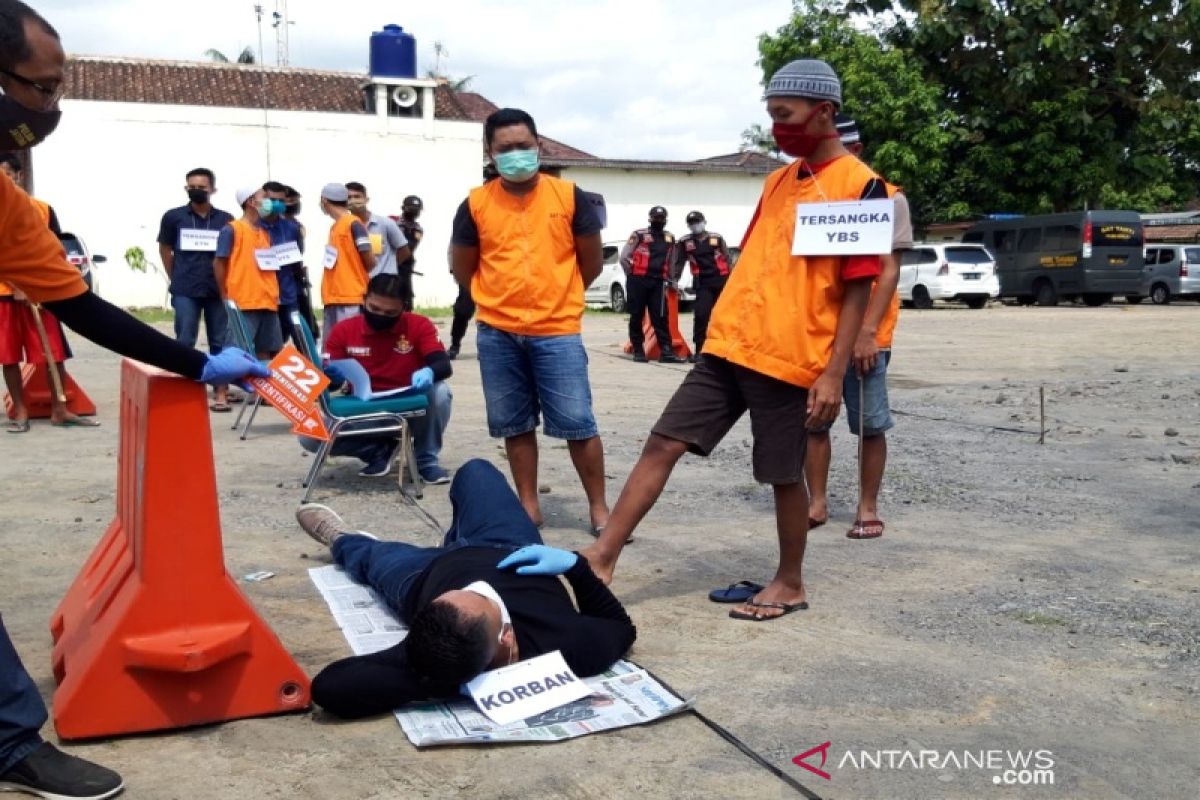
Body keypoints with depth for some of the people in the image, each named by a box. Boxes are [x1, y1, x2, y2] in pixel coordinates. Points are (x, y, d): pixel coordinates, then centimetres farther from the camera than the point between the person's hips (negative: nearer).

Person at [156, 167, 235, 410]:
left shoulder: (225, 220, 2)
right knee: (184, 342, 3)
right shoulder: (173, 217, 3)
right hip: (185, 291, -1)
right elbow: (165, 250, 12)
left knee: (220, 342, 4)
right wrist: (176, 280, 12)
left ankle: (221, 392, 8)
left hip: (218, 290, 1)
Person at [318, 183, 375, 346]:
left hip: (351, 298, -8)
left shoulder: (353, 224, -8)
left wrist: (355, 275, 6)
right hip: (333, 298, 9)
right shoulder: (334, 226, 17)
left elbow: (370, 261, -9)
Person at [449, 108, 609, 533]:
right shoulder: (476, 204, 1)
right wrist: (503, 299, 12)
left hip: (557, 332, -2)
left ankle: (599, 507, 12)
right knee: (515, 425, 10)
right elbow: (463, 269, 12)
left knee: (578, 423, -1)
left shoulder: (568, 196, -1)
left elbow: (591, 262, 8)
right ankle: (529, 506, 22)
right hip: (497, 335, 2)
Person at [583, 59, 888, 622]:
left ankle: (790, 585, 24)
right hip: (728, 347, 7)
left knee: (783, 475, 5)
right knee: (663, 444, 0)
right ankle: (602, 557, 3)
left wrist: (834, 372, -16)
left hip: (790, 360, -6)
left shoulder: (860, 185, -7)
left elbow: (858, 288, -10)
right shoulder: (777, 180, 15)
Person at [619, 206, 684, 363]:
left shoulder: (670, 238, 14)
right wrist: (632, 275, 4)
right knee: (636, 317, 2)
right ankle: (638, 351, 9)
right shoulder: (639, 235, -1)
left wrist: (668, 278, 19)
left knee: (660, 317, -2)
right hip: (638, 281, -3)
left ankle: (666, 351, -4)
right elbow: (624, 257, 0)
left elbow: (671, 261, 25)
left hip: (658, 282, 3)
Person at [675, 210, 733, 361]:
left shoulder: (716, 238, 5)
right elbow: (679, 263, 11)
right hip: (703, 284, 0)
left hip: (721, 280, 1)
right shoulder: (685, 242, 6)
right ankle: (699, 350, -7)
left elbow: (728, 259, 6)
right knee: (701, 315, -12)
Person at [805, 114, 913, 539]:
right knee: (813, 420, 5)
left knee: (870, 424, 2)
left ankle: (867, 508, 12)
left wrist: (868, 331, -15)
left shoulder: (887, 198, 0)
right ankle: (817, 503, 15)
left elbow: (889, 270, -6)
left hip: (863, 333, -3)